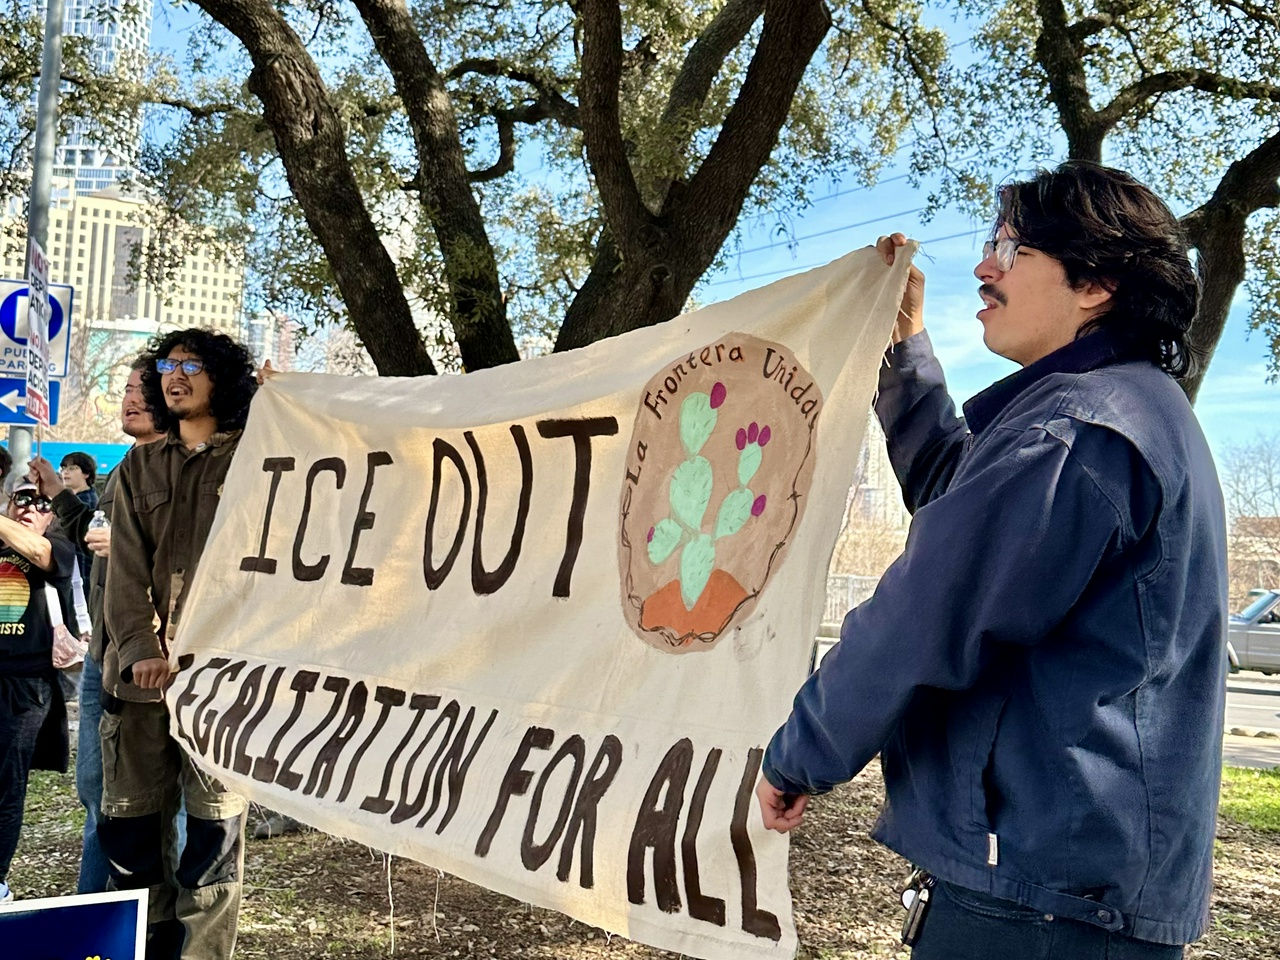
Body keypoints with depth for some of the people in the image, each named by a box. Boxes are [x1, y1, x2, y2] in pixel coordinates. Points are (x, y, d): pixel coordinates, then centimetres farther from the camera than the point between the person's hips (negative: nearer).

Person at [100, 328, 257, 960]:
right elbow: (127, 569, 6)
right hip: (141, 668, 4)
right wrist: (140, 649, -6)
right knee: (129, 819, 6)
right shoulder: (139, 468, 16)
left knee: (215, 824, -3)